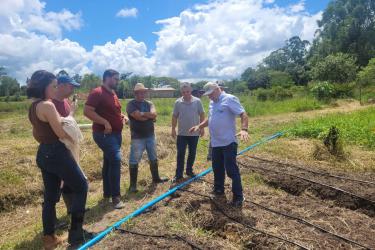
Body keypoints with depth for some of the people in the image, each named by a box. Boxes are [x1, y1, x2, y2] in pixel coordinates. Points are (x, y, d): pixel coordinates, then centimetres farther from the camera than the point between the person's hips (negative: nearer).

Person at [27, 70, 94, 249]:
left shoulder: (33, 106, 11)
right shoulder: (47, 105, -19)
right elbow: (61, 133, -20)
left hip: (43, 154, 9)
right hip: (57, 154, -9)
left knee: (50, 197, 16)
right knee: (81, 187, 6)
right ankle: (76, 233, 13)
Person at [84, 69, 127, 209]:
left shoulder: (113, 94, 16)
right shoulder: (97, 93, -13)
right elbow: (87, 111, -21)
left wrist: (123, 117, 7)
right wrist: (105, 122, -26)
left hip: (116, 133, 9)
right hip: (104, 134, -9)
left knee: (109, 163, 14)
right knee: (116, 160, -16)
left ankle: (107, 194, 25)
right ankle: (115, 196, -6)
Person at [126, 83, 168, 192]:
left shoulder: (149, 103, 9)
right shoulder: (131, 104, -7)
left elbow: (154, 114, -9)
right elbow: (138, 117, -21)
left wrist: (142, 113, -15)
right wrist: (149, 115, -8)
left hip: (150, 135, 6)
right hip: (137, 137, -6)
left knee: (153, 158, 17)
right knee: (134, 161, -1)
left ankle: (156, 178, 34)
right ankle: (133, 184, 11)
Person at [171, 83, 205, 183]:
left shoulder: (197, 101, -3)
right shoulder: (178, 102, -2)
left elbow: (202, 115, 2)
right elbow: (174, 116, 3)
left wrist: (202, 128, -2)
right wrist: (173, 129, 1)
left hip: (194, 133, 1)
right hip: (182, 133, 0)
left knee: (192, 153, 12)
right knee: (180, 153, 2)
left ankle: (189, 170, 28)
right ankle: (179, 174, 9)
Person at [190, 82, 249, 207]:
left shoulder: (229, 99, -12)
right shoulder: (212, 103, 14)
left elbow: (243, 114, -20)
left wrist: (244, 129, -36)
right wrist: (199, 126, 14)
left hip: (228, 142, -8)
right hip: (215, 142, 9)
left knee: (232, 170, -3)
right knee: (217, 168, 19)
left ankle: (238, 196, 10)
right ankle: (218, 189, 37)